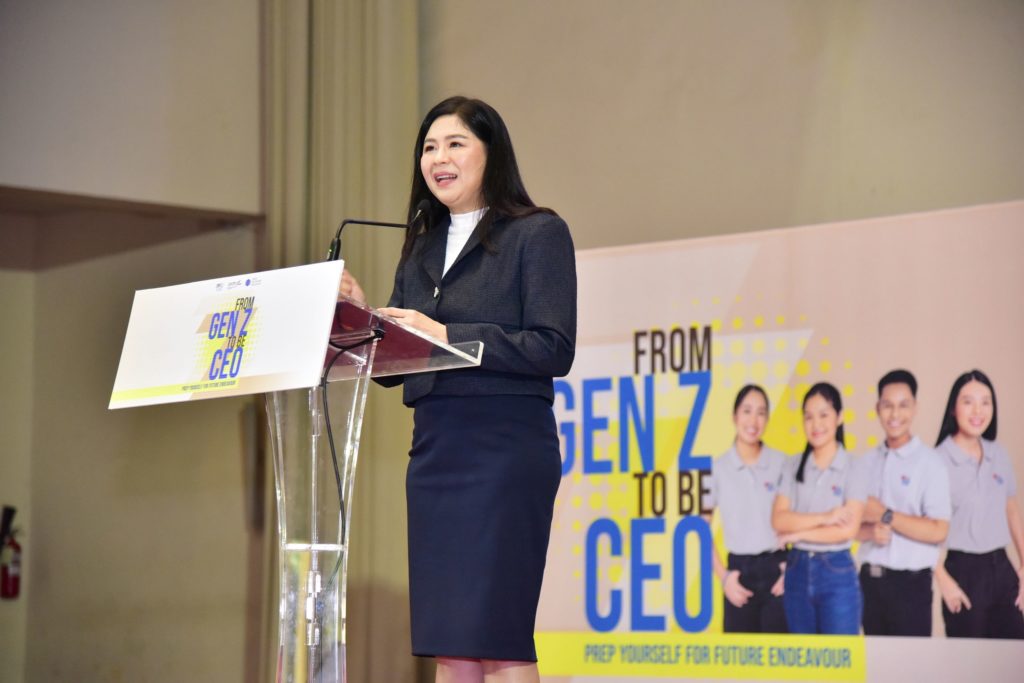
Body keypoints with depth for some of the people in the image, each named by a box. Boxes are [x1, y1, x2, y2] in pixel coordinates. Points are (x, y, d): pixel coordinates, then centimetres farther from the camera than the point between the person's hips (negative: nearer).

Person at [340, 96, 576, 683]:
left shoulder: (539, 233, -1)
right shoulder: (421, 249, 18)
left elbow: (554, 349, -12)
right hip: (434, 450, 7)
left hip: (505, 447, -7)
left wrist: (447, 336, -18)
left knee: (496, 630, -9)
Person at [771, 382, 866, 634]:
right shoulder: (794, 467, 6)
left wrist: (798, 533, -9)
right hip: (798, 570, 4)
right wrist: (824, 518, -16)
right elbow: (779, 520, -6)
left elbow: (848, 529, -13)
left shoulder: (853, 469, -4)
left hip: (837, 572, -4)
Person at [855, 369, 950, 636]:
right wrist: (869, 531, -10)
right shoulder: (866, 462, 9)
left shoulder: (930, 463, -7)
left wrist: (885, 516, -13)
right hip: (870, 580, 5)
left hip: (910, 583, -5)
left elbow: (938, 531, -14)